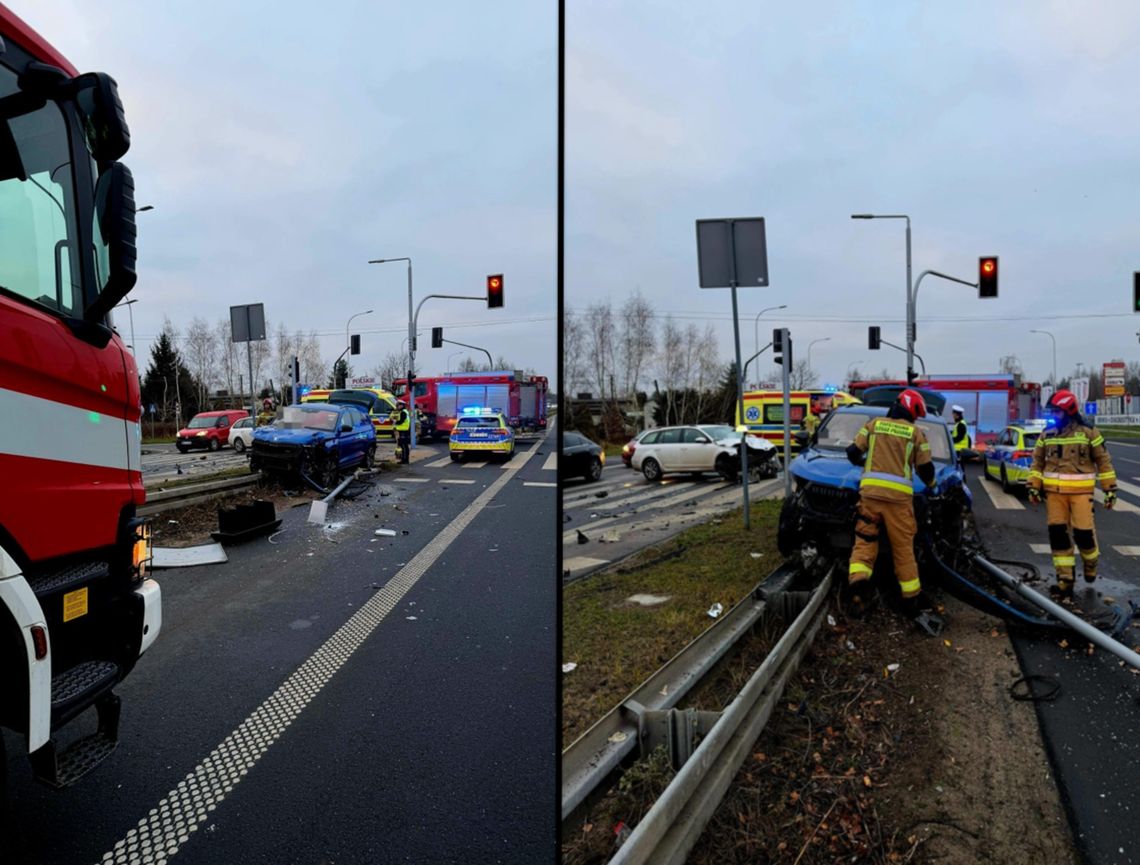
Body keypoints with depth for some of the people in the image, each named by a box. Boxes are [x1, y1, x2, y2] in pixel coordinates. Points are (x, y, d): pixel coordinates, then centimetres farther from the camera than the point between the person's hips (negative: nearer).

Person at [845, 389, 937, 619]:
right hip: (898, 495, -1)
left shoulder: (873, 424, 11)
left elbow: (853, 452, 10)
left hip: (870, 490, 1)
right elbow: (925, 468, 9)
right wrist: (930, 483, 32)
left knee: (865, 540, 6)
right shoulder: (916, 433, 8)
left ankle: (858, 580, -19)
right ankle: (912, 599, 17)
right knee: (903, 548, 8)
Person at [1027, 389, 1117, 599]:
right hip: (1054, 492, 3)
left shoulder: (1088, 432, -1)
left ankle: (1090, 562, 28)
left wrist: (1110, 489, 1)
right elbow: (1037, 462, 12)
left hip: (1081, 491, -3)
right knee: (1057, 534, 2)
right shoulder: (1047, 434, 9)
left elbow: (1103, 460, 3)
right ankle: (1065, 580, 10)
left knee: (1083, 532, -6)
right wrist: (1034, 487, 6)